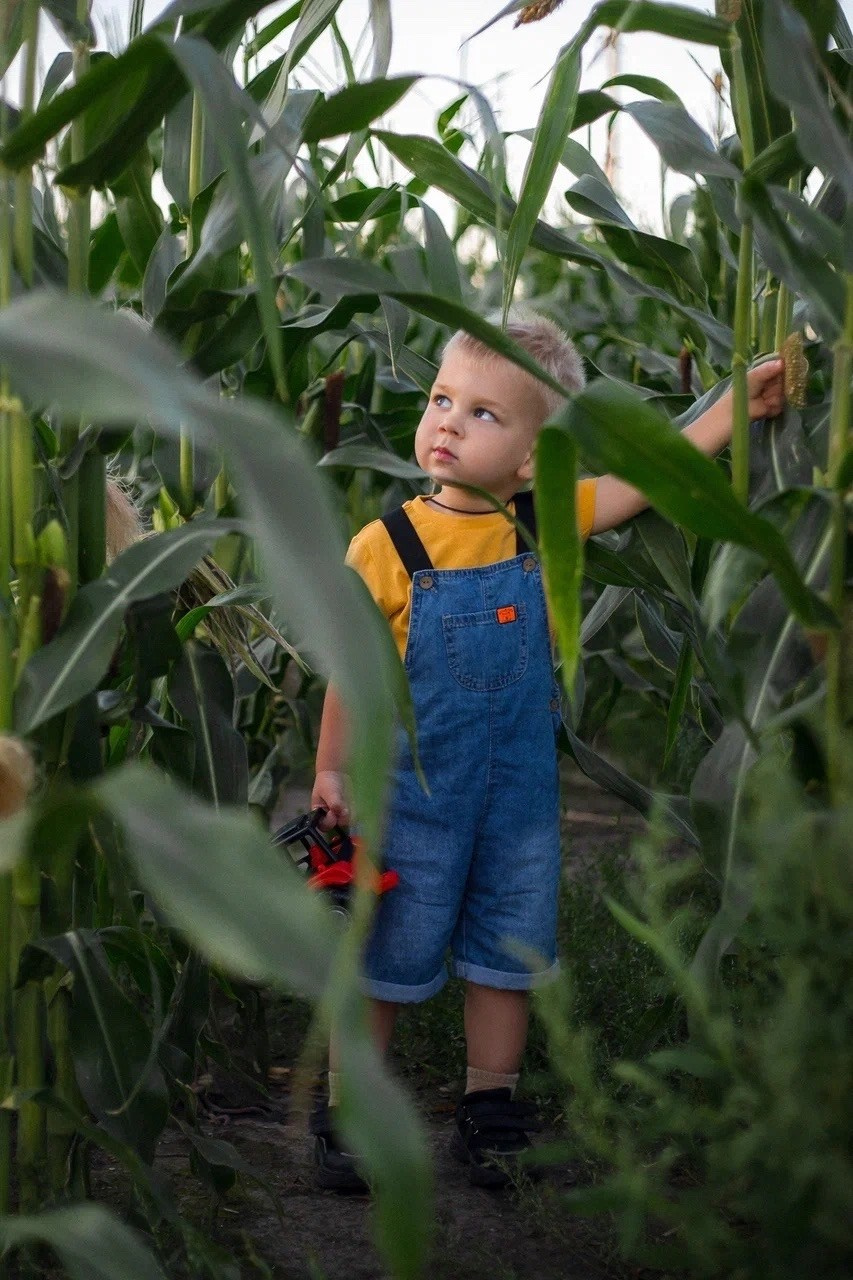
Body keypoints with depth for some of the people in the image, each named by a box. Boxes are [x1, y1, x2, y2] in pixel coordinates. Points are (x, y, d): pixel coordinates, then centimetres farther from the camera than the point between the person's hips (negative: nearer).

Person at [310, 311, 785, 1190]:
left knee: (509, 954, 14)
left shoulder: (546, 523, -4)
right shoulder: (385, 546, -12)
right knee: (385, 957, 7)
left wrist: (737, 404, -4)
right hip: (414, 794, -3)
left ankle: (489, 1109, 31)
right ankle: (345, 1110, 22)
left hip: (521, 791, 3)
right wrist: (331, 770, -3)